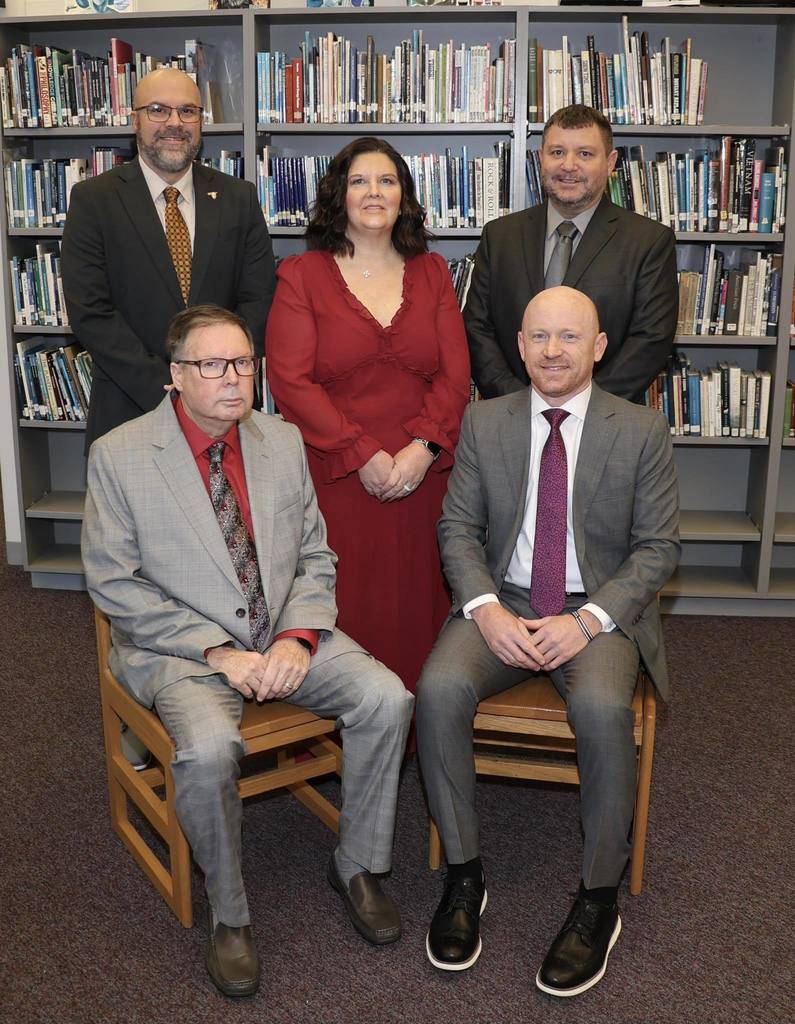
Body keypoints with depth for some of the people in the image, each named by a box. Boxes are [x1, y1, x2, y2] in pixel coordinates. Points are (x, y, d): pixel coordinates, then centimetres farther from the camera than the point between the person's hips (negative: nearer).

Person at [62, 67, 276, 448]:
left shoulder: (239, 198, 4)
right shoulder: (93, 199, -2)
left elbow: (259, 299, -1)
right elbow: (89, 312, -9)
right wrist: (167, 391, -17)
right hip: (129, 411, -2)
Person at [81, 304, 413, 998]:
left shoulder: (284, 442, 6)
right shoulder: (119, 455, -7)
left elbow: (315, 556, 9)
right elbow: (115, 584, -9)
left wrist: (298, 635, -11)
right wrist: (217, 651, -16)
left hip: (284, 636, 4)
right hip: (179, 647, -4)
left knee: (388, 699, -17)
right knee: (209, 748, -33)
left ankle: (356, 866, 7)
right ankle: (228, 916, -4)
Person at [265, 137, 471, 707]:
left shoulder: (432, 274, 12)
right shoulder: (303, 276, 3)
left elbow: (455, 375, 5)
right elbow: (290, 380, -6)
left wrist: (421, 449, -12)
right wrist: (364, 455, -13)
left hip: (420, 477, 3)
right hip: (333, 477, -2)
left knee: (416, 606, 6)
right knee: (343, 611, 1)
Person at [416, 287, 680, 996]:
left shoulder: (642, 431, 0)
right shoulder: (484, 422, 6)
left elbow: (658, 547, -2)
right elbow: (458, 527, 5)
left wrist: (588, 620, -17)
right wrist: (485, 609, -14)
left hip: (601, 610, -2)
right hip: (503, 601, 2)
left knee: (601, 706, -33)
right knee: (439, 689, -27)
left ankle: (600, 899, -11)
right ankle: (464, 874, -8)